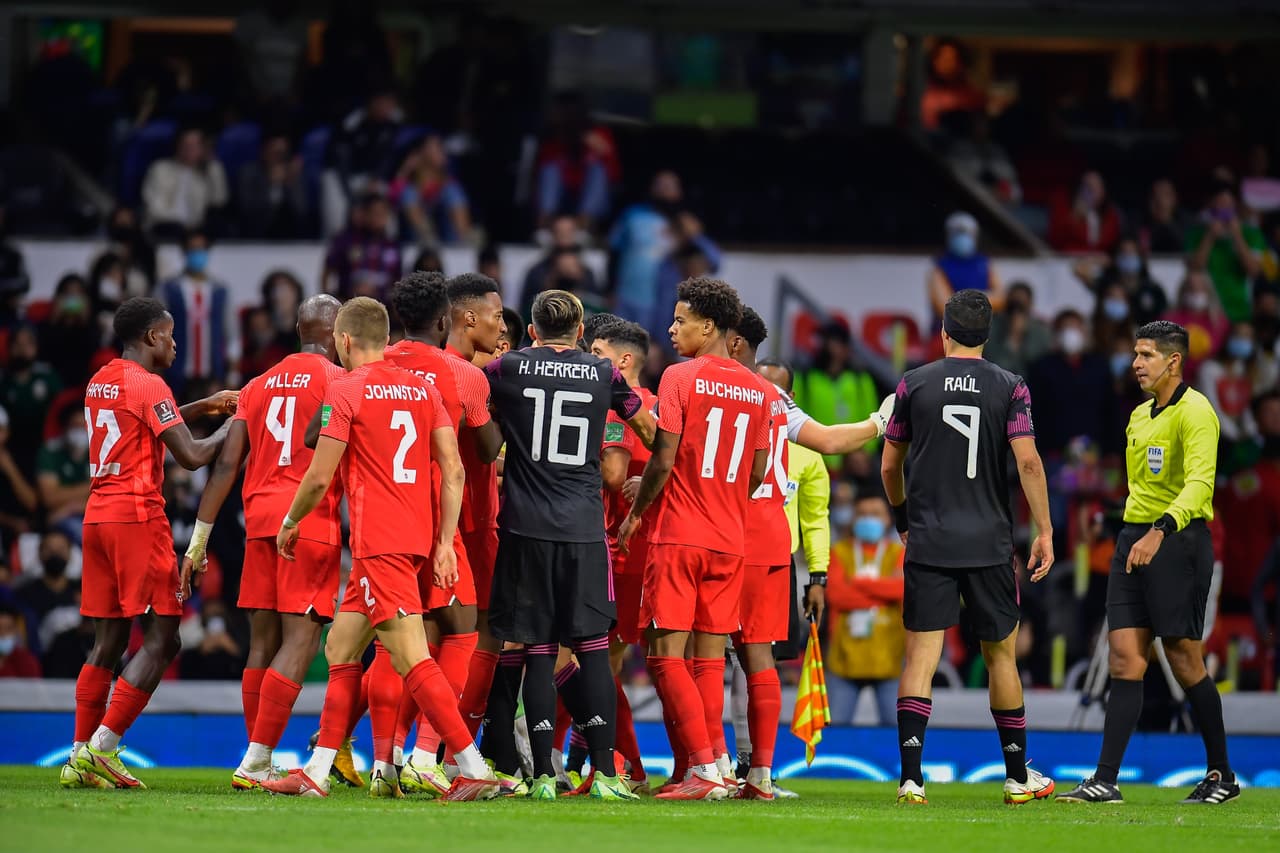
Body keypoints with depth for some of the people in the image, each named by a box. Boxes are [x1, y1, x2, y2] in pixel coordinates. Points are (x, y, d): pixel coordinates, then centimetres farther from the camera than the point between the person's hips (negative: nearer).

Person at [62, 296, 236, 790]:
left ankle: (79, 758, 5)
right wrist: (232, 425, 2)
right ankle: (101, 747, -12)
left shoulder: (100, 383, 15)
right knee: (161, 641, -5)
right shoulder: (148, 385, -10)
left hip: (98, 515, 8)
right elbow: (192, 456, -14)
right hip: (138, 517, -8)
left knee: (108, 643, 10)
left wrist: (202, 408, 28)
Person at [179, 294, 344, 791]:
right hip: (311, 519, -6)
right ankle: (256, 761, -15)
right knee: (300, 640, -7)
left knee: (263, 642, 9)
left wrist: (198, 541, 15)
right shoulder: (338, 381, -1)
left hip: (259, 517, 6)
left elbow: (227, 465, 13)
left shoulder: (259, 386, 16)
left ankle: (258, 762, 10)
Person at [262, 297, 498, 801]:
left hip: (378, 544, -8)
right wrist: (445, 542, 10)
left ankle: (473, 770, -19)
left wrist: (290, 523, 11)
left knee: (412, 659, -11)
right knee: (341, 648, 16)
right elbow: (453, 470, 8)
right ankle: (317, 773, 18)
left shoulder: (345, 391, -6)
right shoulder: (422, 389, 13)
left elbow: (319, 478, -7)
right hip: (416, 539, 8)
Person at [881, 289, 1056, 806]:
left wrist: (902, 516, 26)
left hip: (927, 544, 0)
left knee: (921, 657, -3)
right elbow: (1027, 460, -8)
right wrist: (1044, 532, -3)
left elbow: (889, 465, 9)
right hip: (989, 544, 0)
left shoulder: (913, 384, 2)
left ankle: (910, 776, -15)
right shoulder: (1009, 388, 0)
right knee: (1001, 656, 12)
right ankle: (1018, 777, 19)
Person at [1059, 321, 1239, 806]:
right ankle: (1105, 781, -6)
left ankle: (1221, 774, 11)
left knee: (1184, 661, -3)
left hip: (1178, 540, -8)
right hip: (1132, 538, 8)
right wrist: (1136, 536, 18)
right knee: (1124, 658, -1)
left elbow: (1200, 483, -24)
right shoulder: (1139, 416, 17)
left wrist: (1160, 531, -37)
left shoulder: (1194, 412, -11)